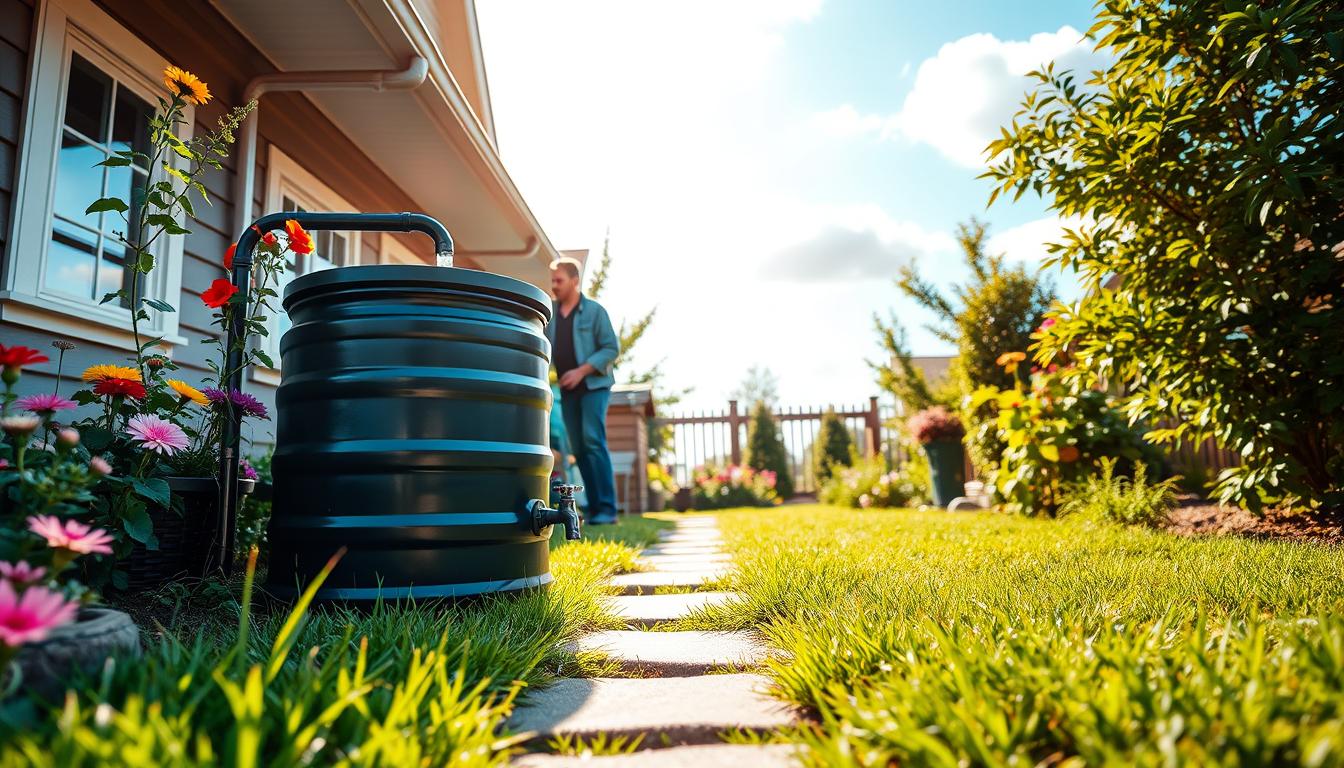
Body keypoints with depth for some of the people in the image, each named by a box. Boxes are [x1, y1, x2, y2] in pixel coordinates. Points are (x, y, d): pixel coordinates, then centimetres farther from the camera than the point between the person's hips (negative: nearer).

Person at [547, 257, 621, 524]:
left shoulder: (594, 310, -2)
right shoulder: (549, 312, 11)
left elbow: (611, 348, -7)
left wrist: (581, 371, -17)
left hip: (593, 385, -5)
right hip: (567, 390, 5)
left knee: (593, 442, -15)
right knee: (578, 449, 4)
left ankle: (606, 509, -13)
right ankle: (594, 508, 9)